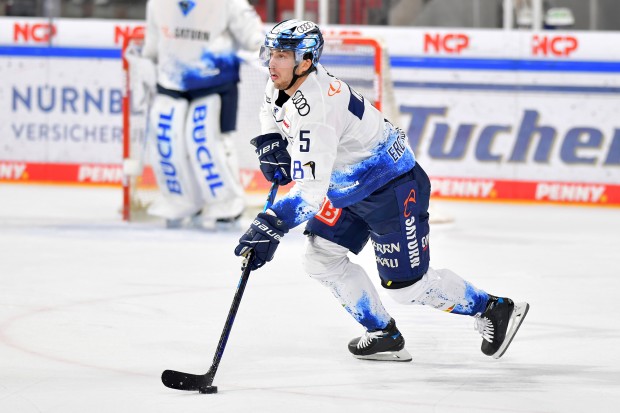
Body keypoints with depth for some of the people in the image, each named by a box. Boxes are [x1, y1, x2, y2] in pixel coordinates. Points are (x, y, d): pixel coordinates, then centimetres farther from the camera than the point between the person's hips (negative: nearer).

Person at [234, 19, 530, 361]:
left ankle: (494, 310, 16)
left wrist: (270, 227, -49)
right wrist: (271, 141, 3)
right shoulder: (282, 86, -5)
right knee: (320, 258, 4)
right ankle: (383, 335, 15)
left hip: (393, 189, -10)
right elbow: (273, 111, 23)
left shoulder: (314, 108, -34)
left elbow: (310, 190, -41)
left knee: (408, 287, -4)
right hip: (349, 188, 10)